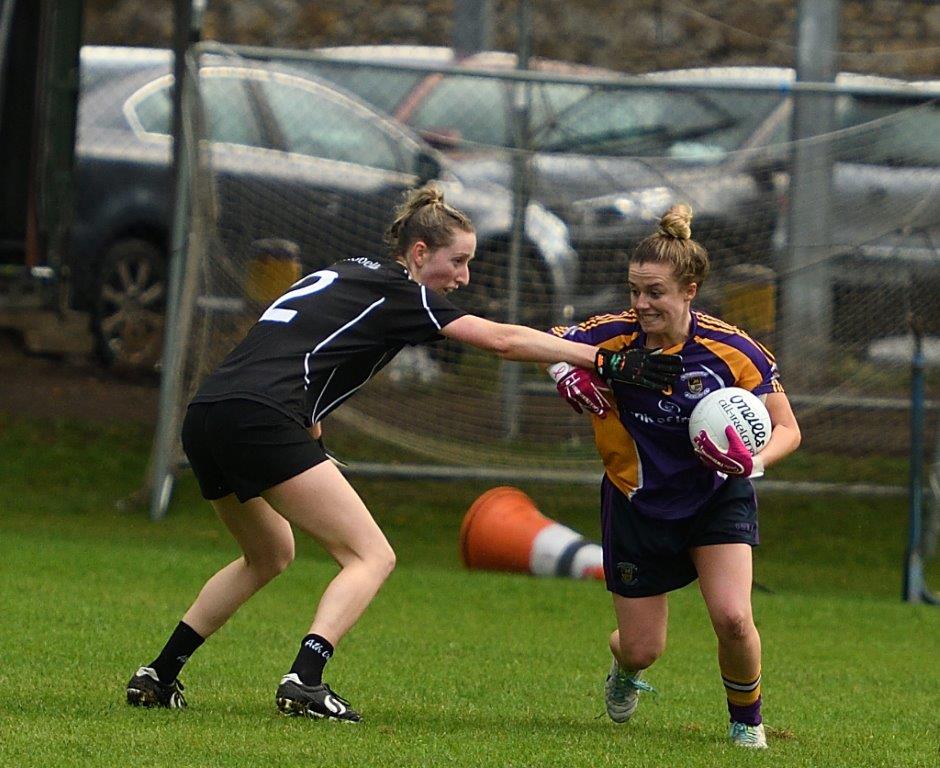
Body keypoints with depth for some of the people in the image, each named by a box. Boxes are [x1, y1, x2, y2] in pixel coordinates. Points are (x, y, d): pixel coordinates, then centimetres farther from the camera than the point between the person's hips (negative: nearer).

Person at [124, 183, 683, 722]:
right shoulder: (399, 293, 0)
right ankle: (305, 683, -22)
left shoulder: (348, 274, 24)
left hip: (204, 418, 9)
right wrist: (602, 360, -2)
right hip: (261, 420, -9)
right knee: (373, 557, -5)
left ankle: (158, 677, 25)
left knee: (270, 555, 29)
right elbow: (502, 339, -4)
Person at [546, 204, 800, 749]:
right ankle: (624, 667, 48)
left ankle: (747, 719, 8)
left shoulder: (732, 351, -20)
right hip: (638, 505, 1)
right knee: (643, 649, 7)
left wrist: (756, 460, -32)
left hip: (717, 499, -1)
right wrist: (566, 374, -18)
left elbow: (787, 428, -11)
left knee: (733, 618, -22)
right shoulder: (612, 337, -17)